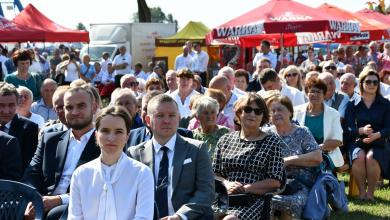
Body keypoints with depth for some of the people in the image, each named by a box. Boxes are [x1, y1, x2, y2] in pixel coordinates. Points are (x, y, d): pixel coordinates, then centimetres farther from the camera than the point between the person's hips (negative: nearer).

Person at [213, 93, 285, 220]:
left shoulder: (272, 141, 8)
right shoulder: (225, 140, 17)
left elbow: (275, 182, 1)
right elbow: (215, 173, 15)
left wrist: (245, 188, -9)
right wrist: (227, 184, -7)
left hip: (253, 200, -3)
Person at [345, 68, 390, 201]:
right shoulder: (353, 104, 7)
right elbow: (348, 128, -2)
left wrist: (376, 135, -21)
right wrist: (362, 130, -23)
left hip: (378, 143, 0)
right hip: (357, 142, 1)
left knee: (371, 158, -33)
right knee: (359, 157, -33)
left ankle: (370, 192, -17)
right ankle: (361, 191, -18)